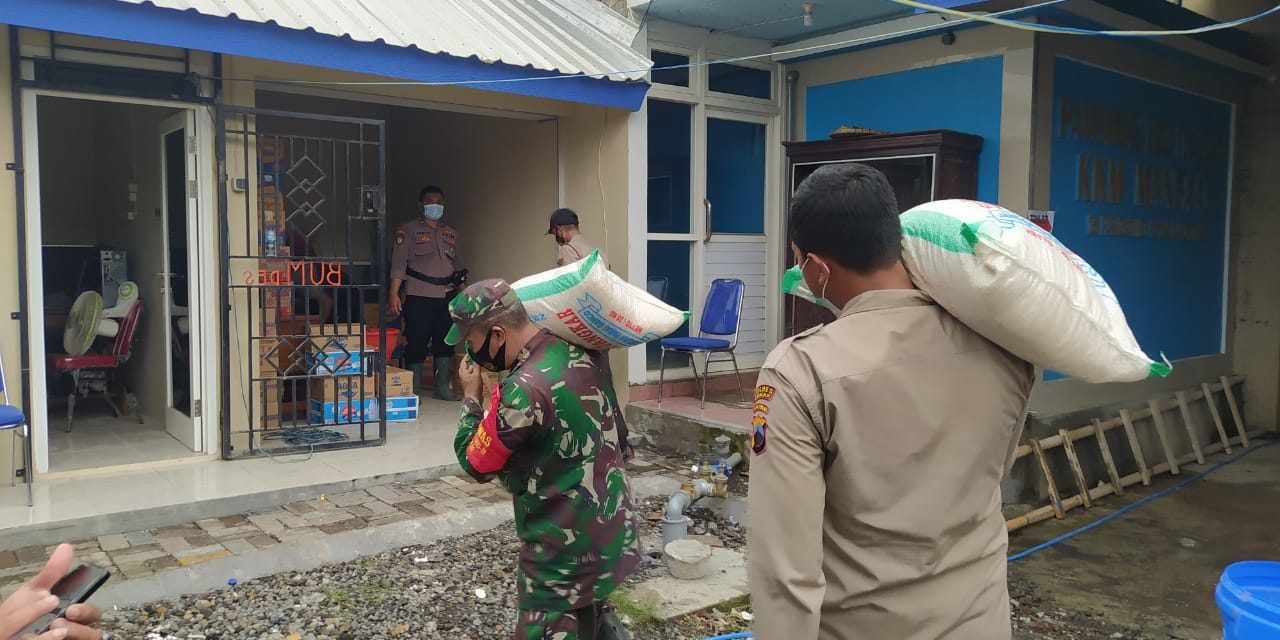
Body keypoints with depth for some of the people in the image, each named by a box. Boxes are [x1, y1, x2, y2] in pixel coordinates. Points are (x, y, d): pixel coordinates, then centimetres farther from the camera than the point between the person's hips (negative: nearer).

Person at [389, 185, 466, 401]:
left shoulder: (451, 233, 17)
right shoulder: (408, 230, 1)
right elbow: (398, 264, -6)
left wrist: (459, 275, 6)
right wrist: (394, 294, -14)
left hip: (446, 296, 5)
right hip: (418, 296, -5)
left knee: (445, 342, 7)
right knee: (416, 343, -3)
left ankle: (443, 388, 16)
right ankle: (414, 390, 6)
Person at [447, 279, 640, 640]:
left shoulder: (523, 391, -26)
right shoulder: (577, 353, -1)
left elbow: (475, 464, -11)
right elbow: (618, 433, 12)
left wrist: (471, 396, 0)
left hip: (566, 548, -8)